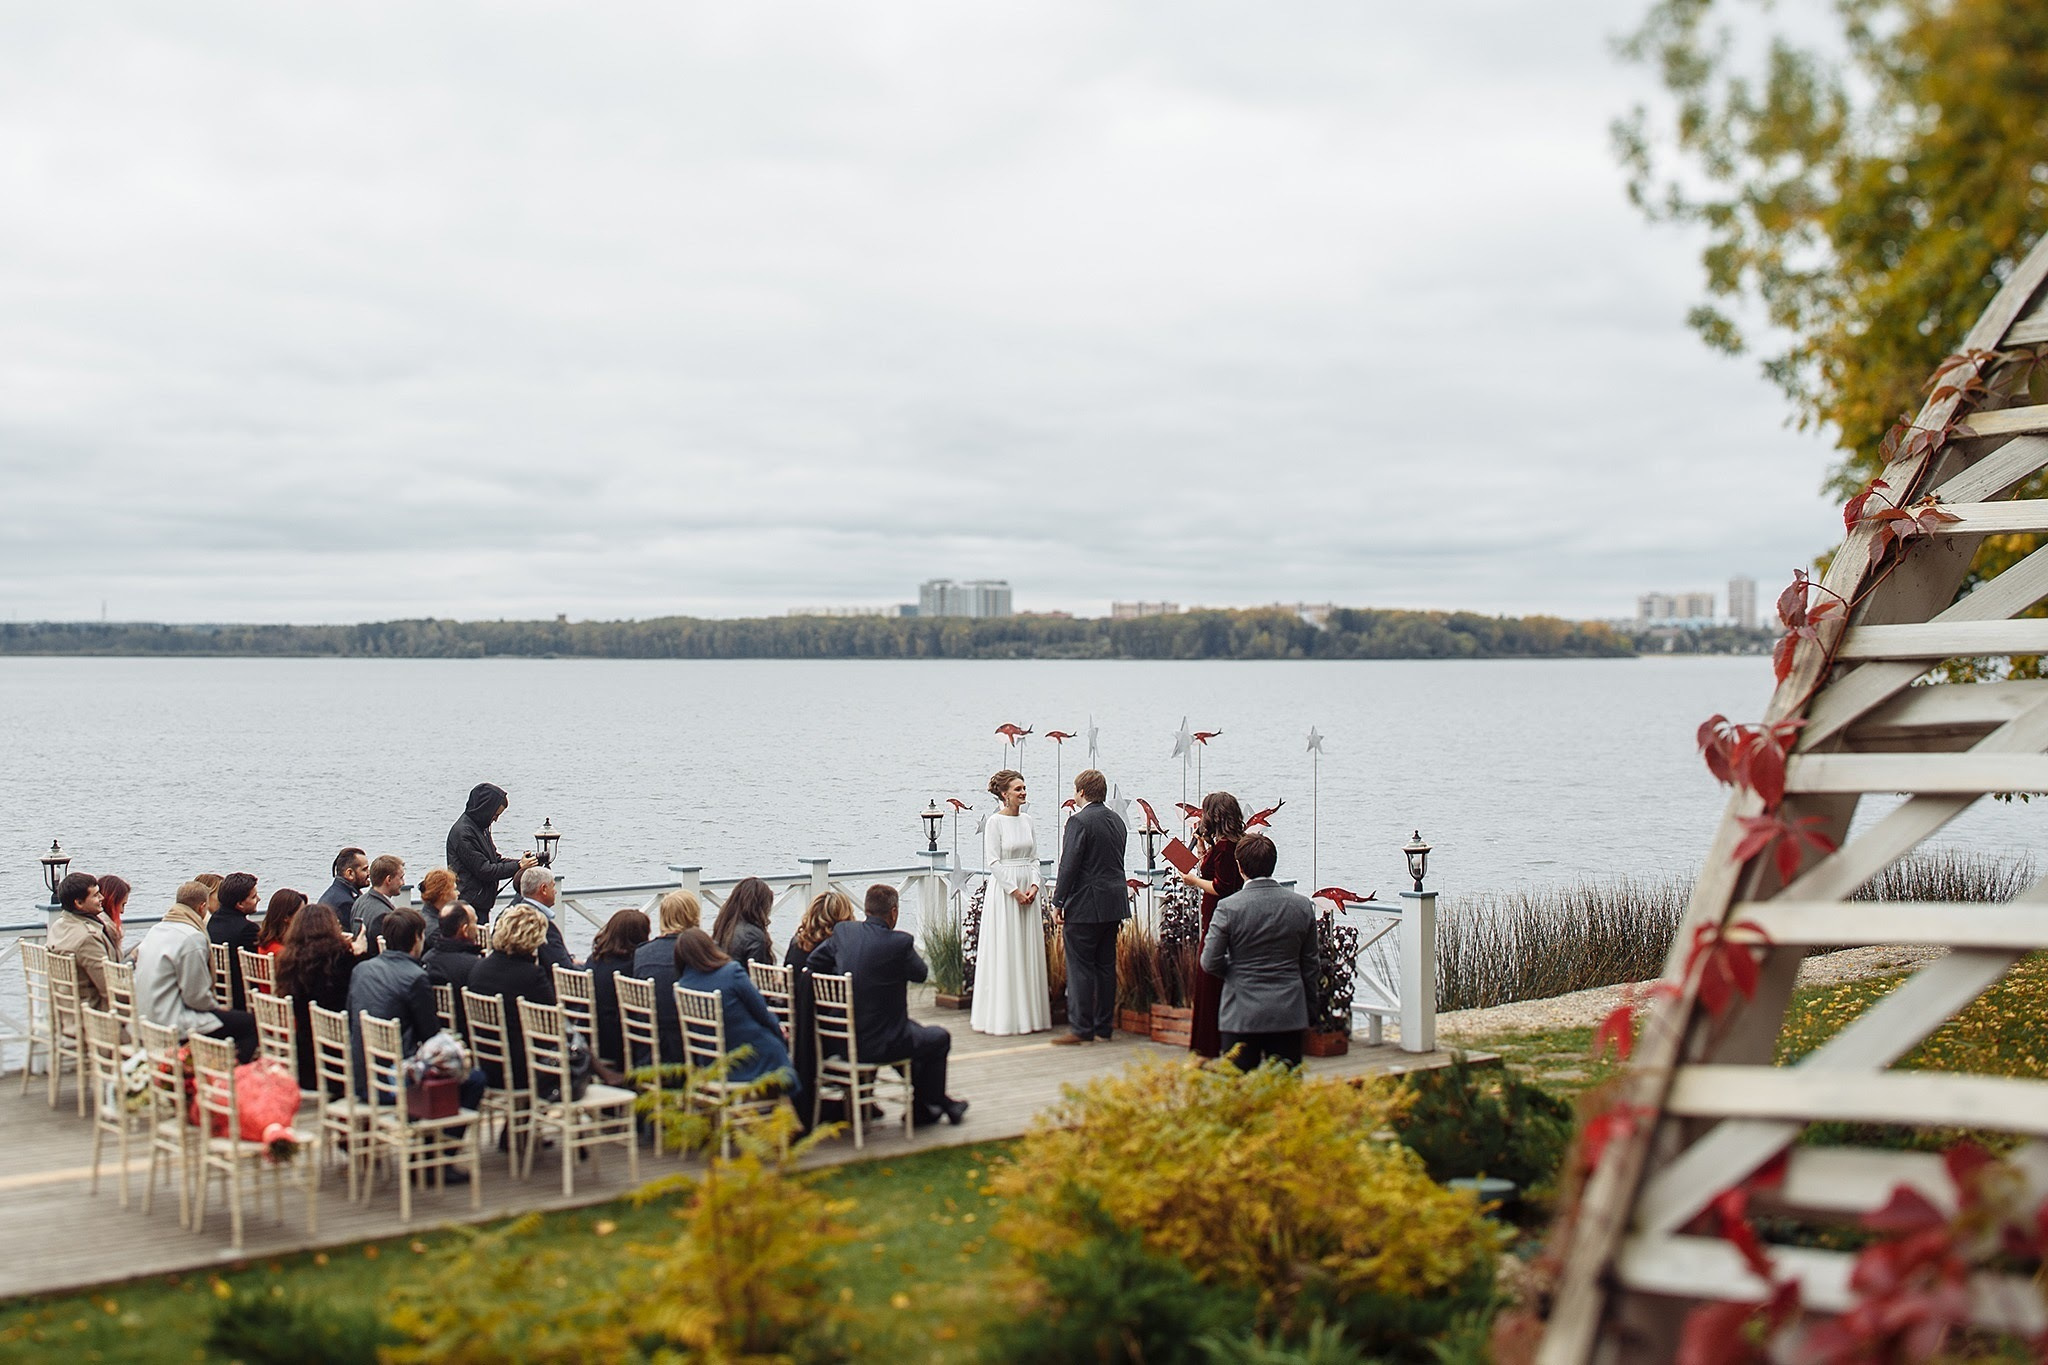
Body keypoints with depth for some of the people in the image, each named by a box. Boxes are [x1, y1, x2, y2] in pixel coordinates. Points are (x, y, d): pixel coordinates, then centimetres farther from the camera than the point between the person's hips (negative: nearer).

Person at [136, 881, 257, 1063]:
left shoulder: (156, 930, 10)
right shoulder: (192, 937, -19)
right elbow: (196, 995, -19)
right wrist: (217, 1006, 3)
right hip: (175, 1024, -10)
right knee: (250, 1022, -6)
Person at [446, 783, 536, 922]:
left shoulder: (481, 828, 13)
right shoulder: (462, 833, -17)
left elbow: (494, 859, 20)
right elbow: (484, 870, -18)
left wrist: (520, 862, 2)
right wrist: (518, 866, -14)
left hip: (481, 903, 9)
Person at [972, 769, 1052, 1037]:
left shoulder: (1026, 820, 10)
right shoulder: (995, 822, -8)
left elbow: (1034, 858, 11)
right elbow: (993, 862, -11)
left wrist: (1034, 885, -5)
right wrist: (1014, 891, -15)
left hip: (1028, 890, 6)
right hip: (1003, 889, -6)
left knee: (1029, 951, 7)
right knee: (1004, 952, -3)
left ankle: (1028, 1013, 13)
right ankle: (1002, 1016, 1)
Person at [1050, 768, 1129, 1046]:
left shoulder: (1079, 821, -13)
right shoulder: (1117, 820, 13)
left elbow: (1069, 865, -16)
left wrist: (1058, 903, -10)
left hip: (1085, 906, -8)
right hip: (1114, 904, 8)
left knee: (1080, 967, -4)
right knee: (1106, 966, 11)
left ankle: (1081, 1028, -4)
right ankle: (1103, 1027, 15)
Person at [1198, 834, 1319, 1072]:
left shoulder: (1228, 907, -11)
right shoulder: (1303, 905, -1)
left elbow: (1210, 963, -6)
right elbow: (1309, 963, 9)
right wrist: (1309, 1000, 21)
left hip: (1242, 1015, -3)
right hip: (1290, 1014, 3)